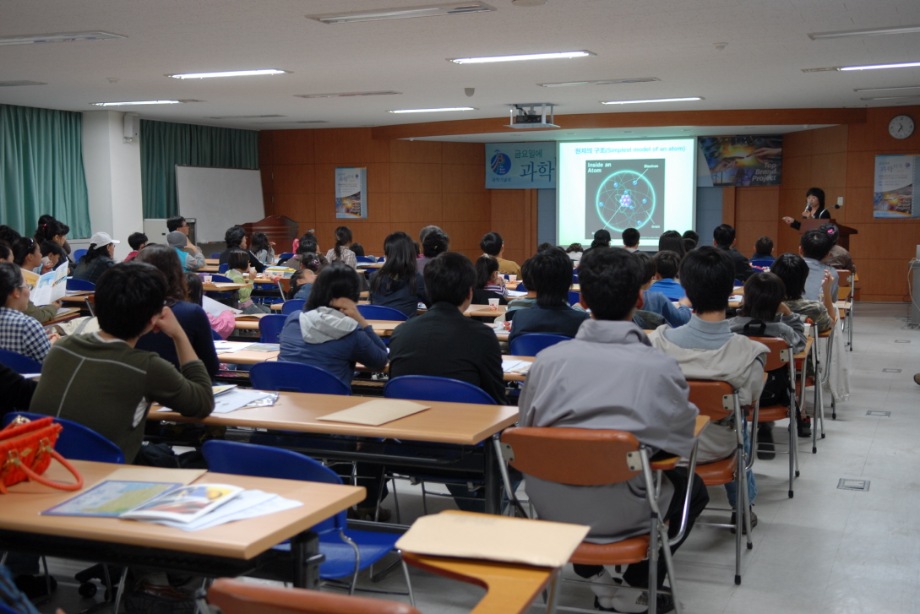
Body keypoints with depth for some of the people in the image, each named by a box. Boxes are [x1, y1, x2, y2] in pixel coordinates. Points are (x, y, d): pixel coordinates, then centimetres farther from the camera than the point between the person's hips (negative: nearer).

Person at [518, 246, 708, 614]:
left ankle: (591, 571, 25)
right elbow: (682, 439, 1)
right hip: (622, 512, -2)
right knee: (692, 488, 27)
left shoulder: (549, 358, -6)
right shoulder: (660, 367, -12)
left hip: (552, 505, 3)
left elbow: (526, 430, 5)